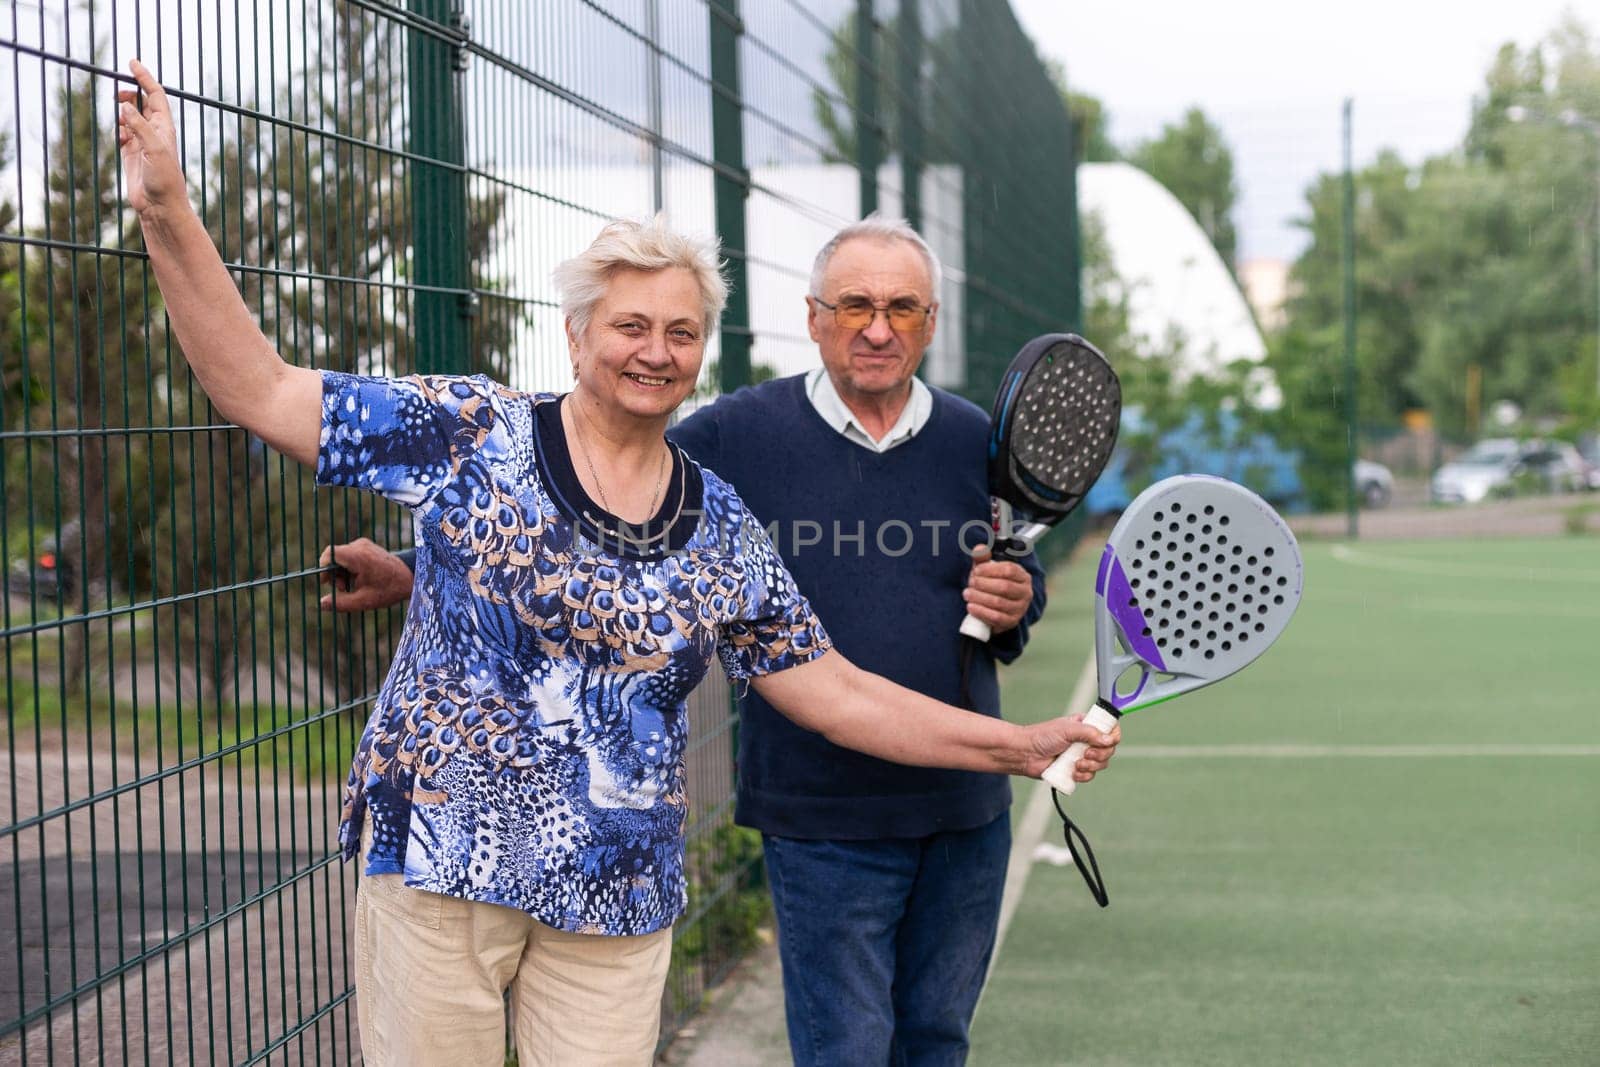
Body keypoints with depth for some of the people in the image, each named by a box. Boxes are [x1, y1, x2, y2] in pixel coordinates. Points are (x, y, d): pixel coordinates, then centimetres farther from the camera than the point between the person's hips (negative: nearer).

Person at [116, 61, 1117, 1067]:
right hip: (437, 864, -2)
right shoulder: (472, 434, -4)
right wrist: (170, 212, -16)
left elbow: (839, 696, 8)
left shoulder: (725, 529, 6)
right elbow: (260, 389, -7)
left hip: (619, 903, 3)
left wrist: (1028, 746, 3)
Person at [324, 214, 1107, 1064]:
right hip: (823, 824, -3)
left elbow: (1024, 581, 16)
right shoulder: (739, 436, -6)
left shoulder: (976, 441, 3)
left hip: (966, 810, 4)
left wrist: (1015, 609, -9)